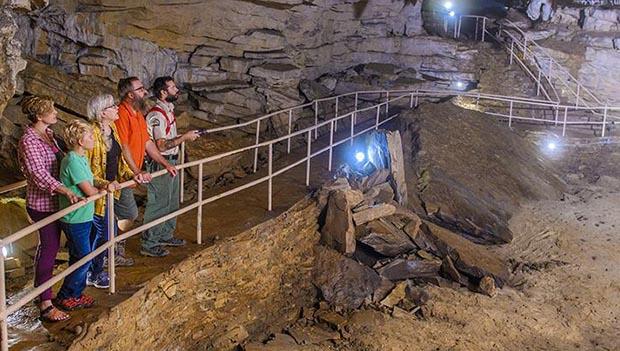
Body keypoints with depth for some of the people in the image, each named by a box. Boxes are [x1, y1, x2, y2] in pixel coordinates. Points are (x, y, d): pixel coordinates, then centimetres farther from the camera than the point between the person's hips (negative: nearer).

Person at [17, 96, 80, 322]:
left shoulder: (48, 134, 8)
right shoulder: (29, 141, -20)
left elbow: (61, 161, 16)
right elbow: (40, 174, -30)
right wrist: (67, 191, -40)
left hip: (54, 201, 9)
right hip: (42, 204, -9)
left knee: (49, 246, 20)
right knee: (49, 248, -7)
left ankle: (41, 286, 36)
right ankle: (46, 305, -2)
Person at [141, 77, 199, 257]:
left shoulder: (168, 109, 11)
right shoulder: (157, 115, -22)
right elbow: (161, 145, -25)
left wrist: (187, 135, 11)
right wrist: (184, 137, -21)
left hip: (171, 162, 10)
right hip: (160, 164, -10)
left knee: (172, 201, 20)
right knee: (158, 204, -2)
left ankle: (166, 235, 35)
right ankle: (149, 244, 8)